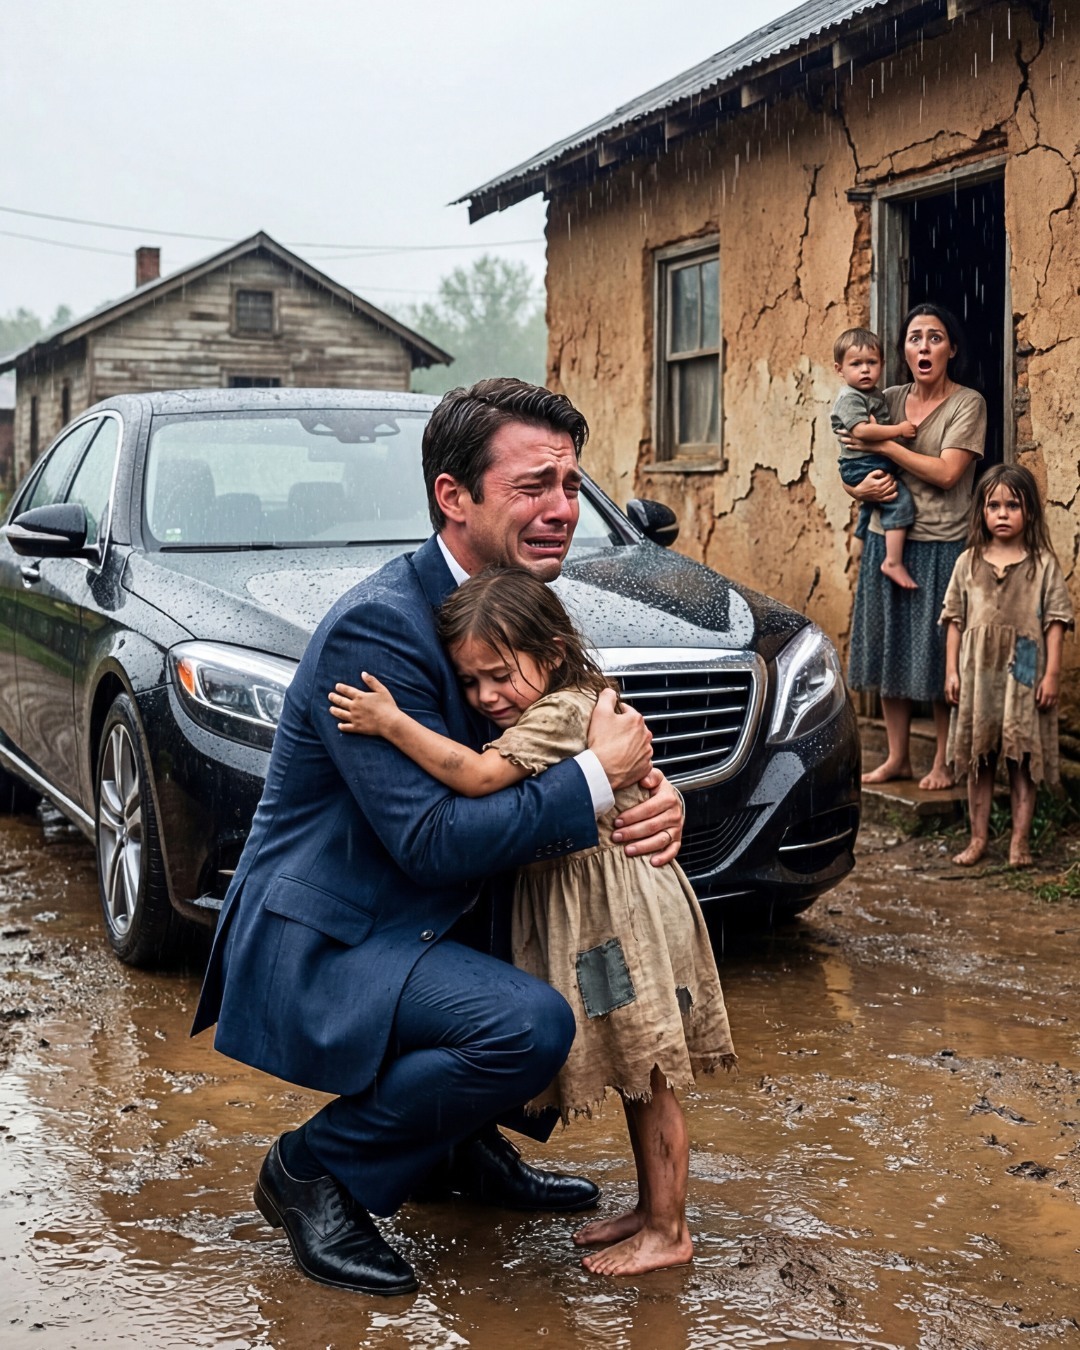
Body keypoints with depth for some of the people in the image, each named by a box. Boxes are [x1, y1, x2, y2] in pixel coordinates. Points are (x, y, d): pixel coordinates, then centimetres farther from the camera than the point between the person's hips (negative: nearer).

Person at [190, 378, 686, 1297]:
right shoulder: (375, 628, -23)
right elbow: (432, 839, -28)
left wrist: (656, 797, -13)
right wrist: (598, 775, -24)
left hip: (425, 919, 10)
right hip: (318, 945, -9)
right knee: (529, 1024, -29)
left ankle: (460, 1144, 17)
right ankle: (314, 1170, -6)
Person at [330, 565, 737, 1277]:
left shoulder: (564, 711, -21)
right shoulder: (548, 709, 9)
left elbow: (479, 775, -32)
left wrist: (391, 723, -30)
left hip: (623, 905, -10)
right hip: (577, 901, 10)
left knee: (649, 1076, 1)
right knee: (636, 1076, 18)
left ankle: (668, 1231, 11)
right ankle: (649, 1208, 29)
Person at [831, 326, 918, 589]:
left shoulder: (875, 395, 14)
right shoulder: (850, 398, -15)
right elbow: (862, 430, -29)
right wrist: (898, 430, -24)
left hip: (877, 464, 10)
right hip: (861, 465, -10)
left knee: (870, 508, 26)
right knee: (900, 499, -22)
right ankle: (894, 562, -25)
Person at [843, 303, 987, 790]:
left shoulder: (967, 404, -6)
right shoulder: (889, 401, 7)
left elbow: (946, 473, -18)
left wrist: (882, 444, -15)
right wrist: (862, 488, -13)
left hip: (940, 545, -5)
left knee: (938, 655, 0)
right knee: (888, 647, 9)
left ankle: (942, 762, 14)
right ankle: (897, 757, 21)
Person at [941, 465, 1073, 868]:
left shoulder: (1043, 564, -3)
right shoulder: (968, 563, 4)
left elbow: (1055, 621, -3)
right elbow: (955, 619, 6)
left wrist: (1052, 673, -7)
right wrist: (952, 671, 2)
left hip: (1024, 673, -2)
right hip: (978, 672, 2)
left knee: (1023, 759, 4)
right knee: (978, 758, 9)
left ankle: (1020, 840, 11)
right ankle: (978, 838, 18)